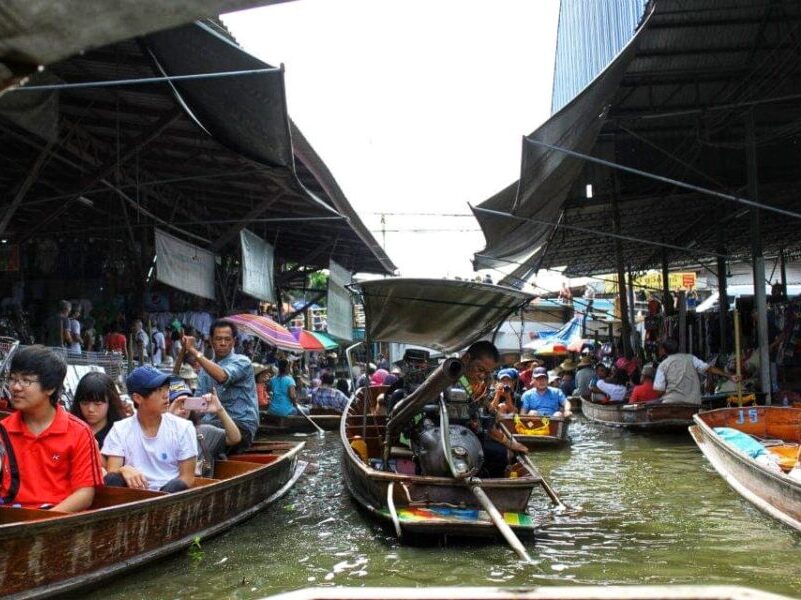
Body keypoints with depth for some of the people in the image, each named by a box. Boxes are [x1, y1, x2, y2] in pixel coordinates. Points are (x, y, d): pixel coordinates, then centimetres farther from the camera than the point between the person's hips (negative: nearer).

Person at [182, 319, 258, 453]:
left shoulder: (242, 362, -2)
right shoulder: (207, 367, 18)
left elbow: (223, 377, -24)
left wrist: (194, 352, -20)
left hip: (241, 425, -5)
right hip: (213, 422, 5)